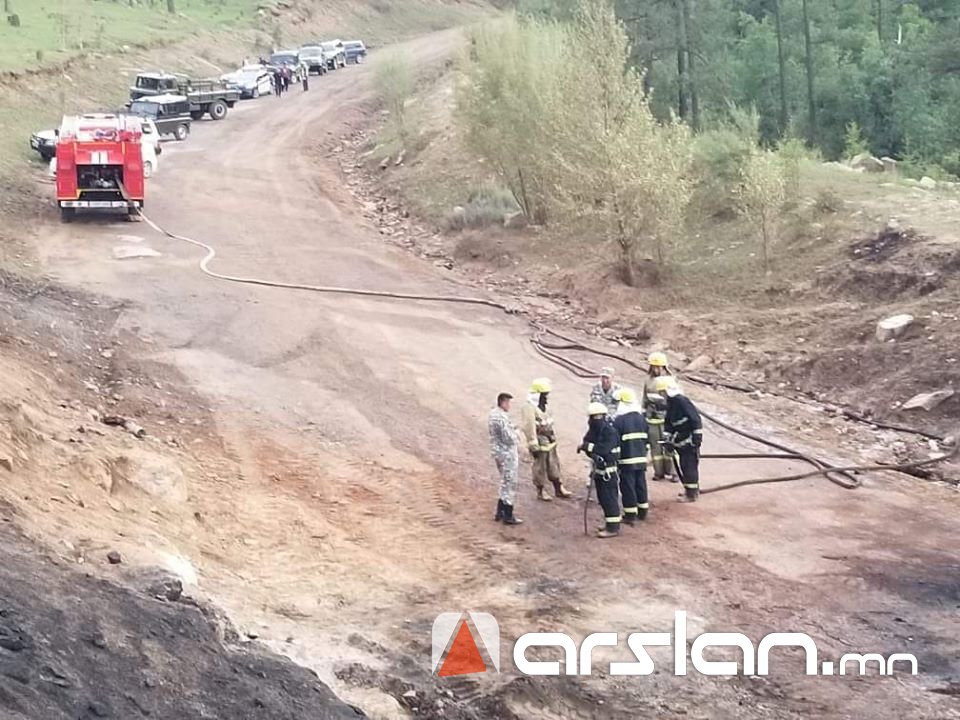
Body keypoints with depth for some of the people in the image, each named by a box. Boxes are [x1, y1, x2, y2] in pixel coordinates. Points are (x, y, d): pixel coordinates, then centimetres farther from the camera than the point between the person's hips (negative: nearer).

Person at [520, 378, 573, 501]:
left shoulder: (542, 406, 9)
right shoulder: (529, 408, -21)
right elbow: (529, 428, -22)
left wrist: (553, 437, 23)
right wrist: (534, 447, -22)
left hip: (549, 441, 9)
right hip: (540, 442, -9)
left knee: (553, 465, 15)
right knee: (540, 467, 3)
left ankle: (558, 489, 25)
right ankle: (541, 491, 15)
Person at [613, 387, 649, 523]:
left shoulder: (619, 420, -13)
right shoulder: (641, 418, 7)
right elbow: (646, 437, 15)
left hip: (626, 460, -6)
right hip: (641, 458, 6)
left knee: (628, 486, -1)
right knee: (641, 484, 15)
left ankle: (630, 515, 0)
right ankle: (643, 512, 22)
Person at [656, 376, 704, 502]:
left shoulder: (682, 401, -20)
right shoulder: (671, 403, 10)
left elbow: (695, 419, -22)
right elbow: (668, 423, 17)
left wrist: (697, 437, -22)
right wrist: (667, 439, 11)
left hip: (690, 441, -10)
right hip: (681, 442, 10)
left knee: (689, 466, -6)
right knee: (683, 465, 16)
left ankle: (691, 494, -1)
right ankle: (693, 490, 29)